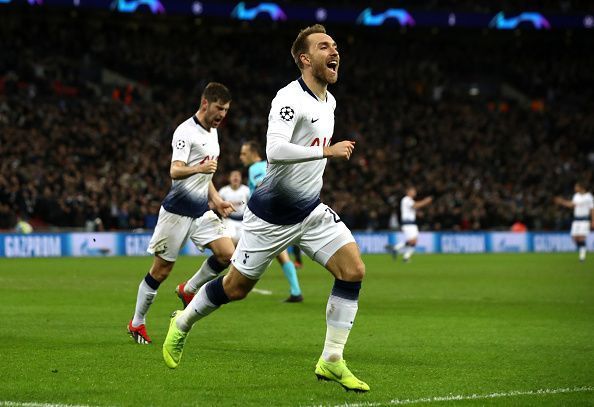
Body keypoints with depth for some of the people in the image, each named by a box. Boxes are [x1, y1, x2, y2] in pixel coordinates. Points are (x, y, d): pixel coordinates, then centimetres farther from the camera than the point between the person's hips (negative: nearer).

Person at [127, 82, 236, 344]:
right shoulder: (186, 131, -13)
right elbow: (175, 171, -24)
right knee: (160, 271, -1)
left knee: (227, 254, -12)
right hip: (177, 211, -7)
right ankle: (137, 323, 14)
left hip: (202, 210, 7)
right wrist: (198, 168, -41)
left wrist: (216, 200, 19)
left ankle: (189, 291, 10)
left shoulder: (212, 132, 14)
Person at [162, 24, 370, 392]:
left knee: (353, 269, -12)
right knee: (236, 287, 5)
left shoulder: (329, 101, 8)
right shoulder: (290, 99, -21)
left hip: (310, 210, 7)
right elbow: (275, 151, -37)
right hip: (272, 215, -7)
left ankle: (332, 361, -4)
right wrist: (326, 151, -35)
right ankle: (183, 324, 34)